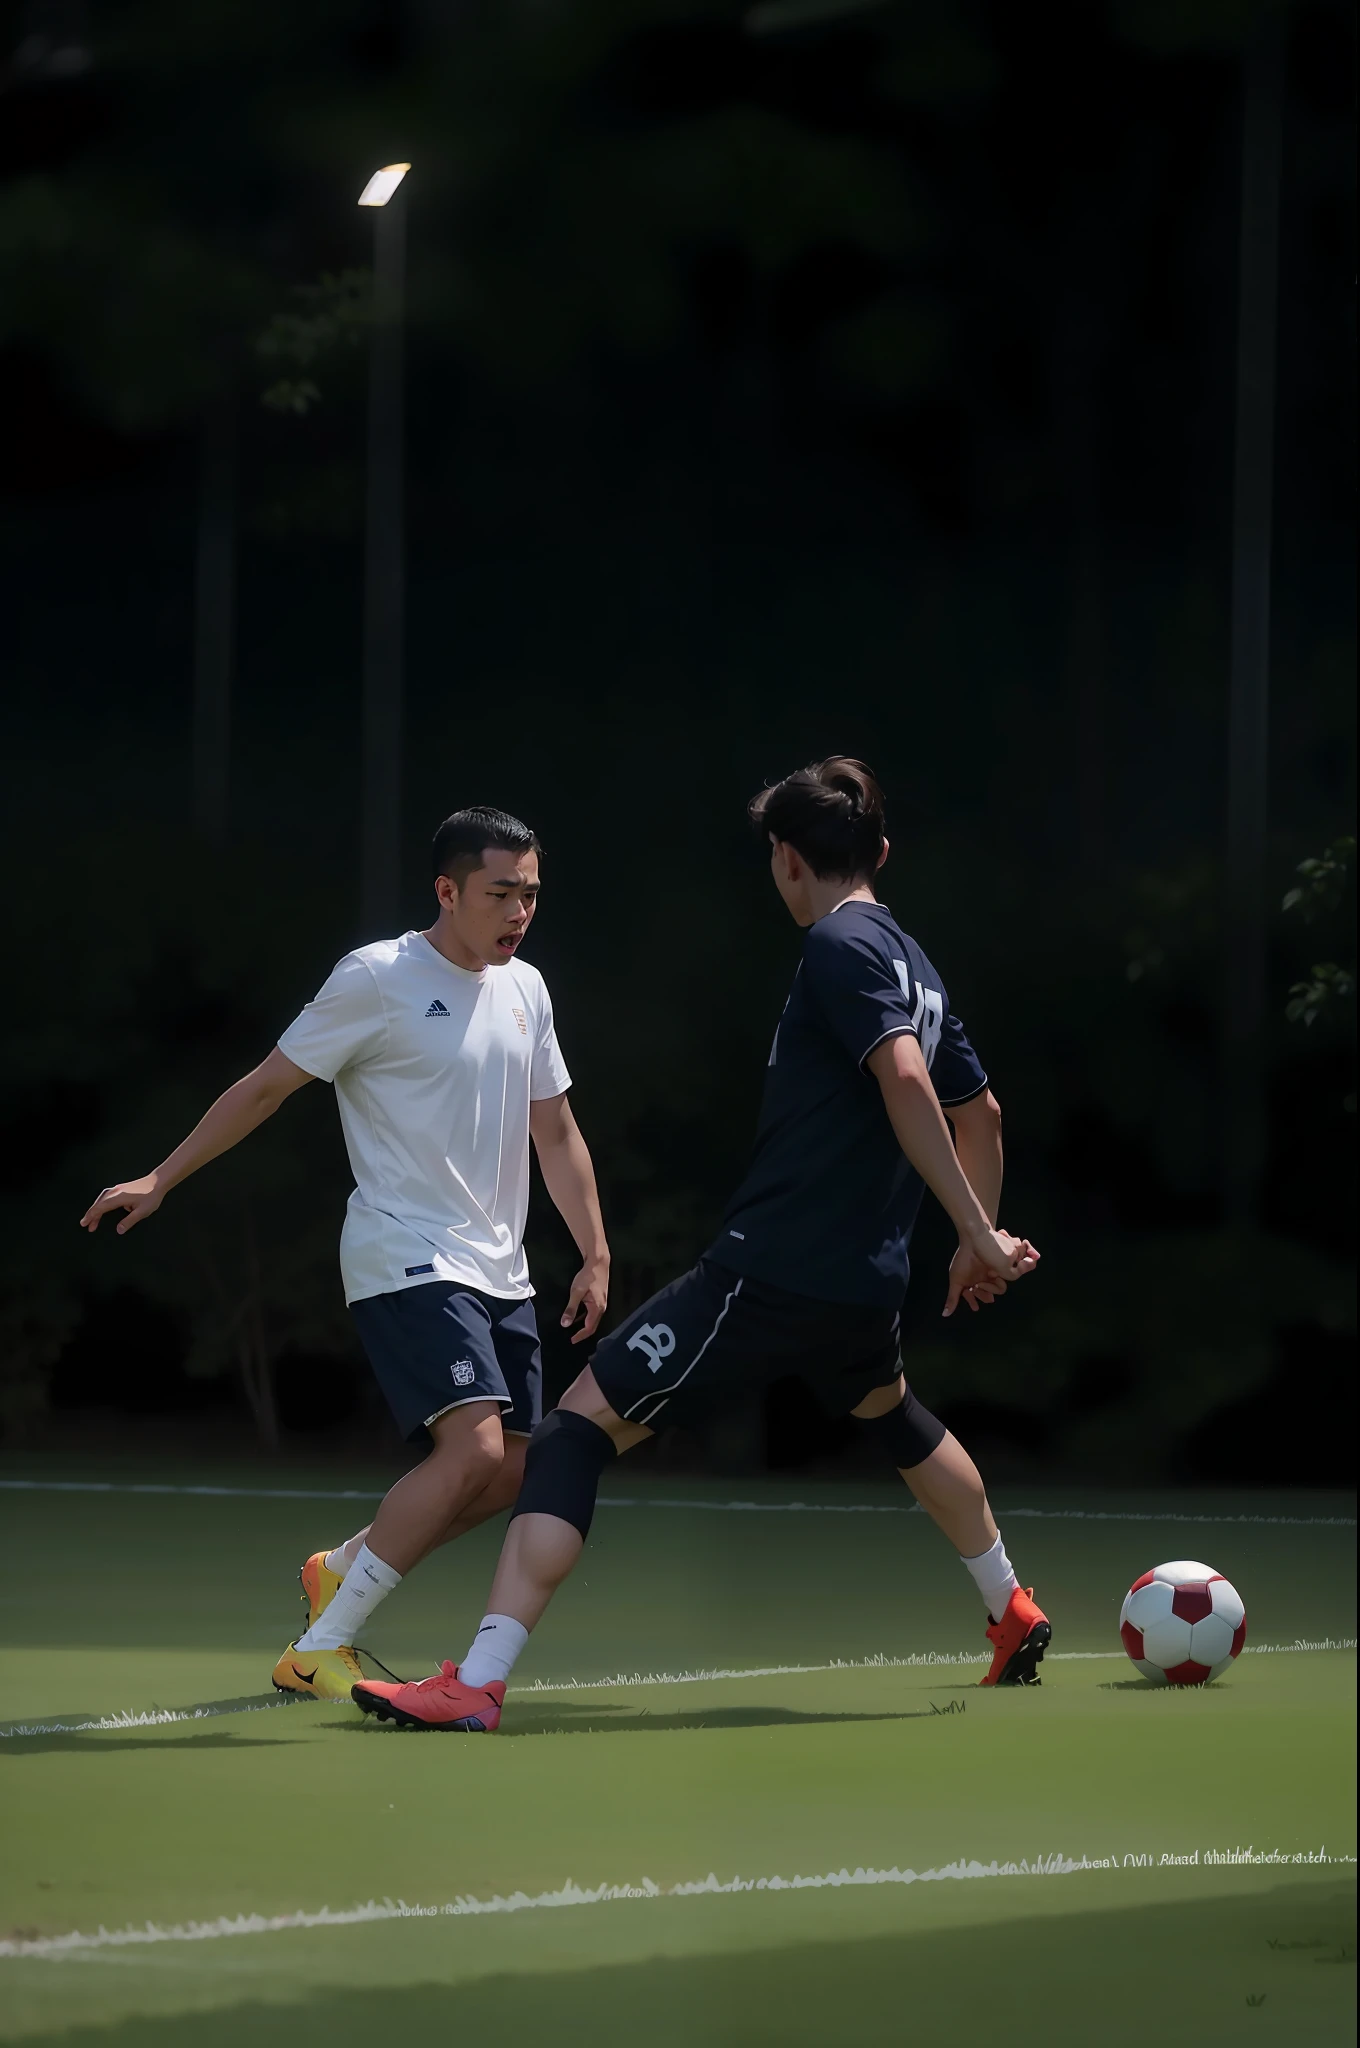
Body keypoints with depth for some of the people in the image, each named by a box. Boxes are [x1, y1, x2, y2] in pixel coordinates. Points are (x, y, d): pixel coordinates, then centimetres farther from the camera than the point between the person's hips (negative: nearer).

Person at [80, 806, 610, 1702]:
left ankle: (341, 1570, 27)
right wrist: (161, 1180, -3)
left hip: (499, 1273, 8)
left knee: (510, 1473, 2)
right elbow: (268, 1085, -3)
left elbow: (557, 1134, 18)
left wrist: (596, 1257, 12)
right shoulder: (378, 979, -10)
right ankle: (317, 1651, -15)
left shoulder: (525, 989, 11)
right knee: (475, 1450, -22)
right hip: (406, 1263, -8)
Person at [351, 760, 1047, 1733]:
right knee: (894, 1416, 40)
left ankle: (479, 1681, -21)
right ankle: (1014, 1614, 53)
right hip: (865, 1288, 9)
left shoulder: (840, 948, -10)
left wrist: (977, 1234, -23)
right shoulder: (916, 967, 16)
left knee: (581, 1426, -9)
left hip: (767, 1276, -9)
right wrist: (982, 1239, 37)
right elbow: (979, 1111, 28)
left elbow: (905, 1079, -24)